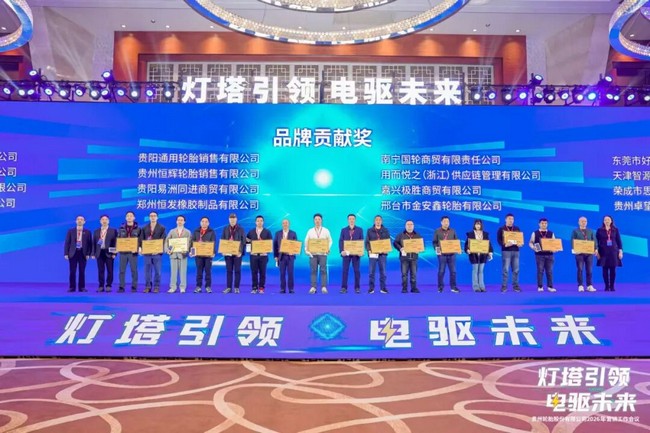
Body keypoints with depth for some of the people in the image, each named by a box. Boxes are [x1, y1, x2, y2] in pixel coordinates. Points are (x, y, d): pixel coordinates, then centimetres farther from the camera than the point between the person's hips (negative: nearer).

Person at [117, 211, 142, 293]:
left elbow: (140, 240, 3)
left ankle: (134, 287, 7)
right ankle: (121, 287, 6)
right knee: (122, 270, 2)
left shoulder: (137, 229, 5)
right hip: (123, 251, 2)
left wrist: (139, 248, -12)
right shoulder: (121, 228, 10)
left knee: (134, 270, 1)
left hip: (133, 252, -2)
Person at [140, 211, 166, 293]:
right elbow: (142, 239, 6)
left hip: (157, 252, -2)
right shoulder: (144, 228, 12)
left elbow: (163, 240, -3)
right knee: (147, 271, 5)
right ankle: (147, 286, 12)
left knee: (157, 271, 1)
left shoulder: (162, 228, 4)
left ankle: (156, 287, 8)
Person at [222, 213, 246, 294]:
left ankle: (236, 288, 7)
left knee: (237, 271, 2)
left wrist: (240, 251, -13)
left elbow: (243, 241, -3)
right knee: (229, 271, 5)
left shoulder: (241, 229, 1)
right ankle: (229, 287, 9)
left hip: (237, 253, -2)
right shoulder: (225, 229, 9)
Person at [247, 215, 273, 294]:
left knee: (262, 272, 0)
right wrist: (250, 242, -7)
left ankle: (261, 288, 8)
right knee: (254, 272, 1)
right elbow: (246, 240, 11)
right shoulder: (251, 232, 11)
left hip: (263, 255, -1)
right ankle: (254, 288, 8)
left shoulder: (267, 232, 6)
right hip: (253, 255, 1)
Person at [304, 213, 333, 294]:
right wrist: (306, 250, -3)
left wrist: (328, 248, -7)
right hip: (312, 253, 1)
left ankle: (324, 287, -2)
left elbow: (330, 240, 10)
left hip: (323, 253, -1)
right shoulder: (310, 231, 10)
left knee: (323, 270, -4)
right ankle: (313, 287, 1)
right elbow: (306, 241, 12)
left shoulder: (326, 231, 9)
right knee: (313, 271, -1)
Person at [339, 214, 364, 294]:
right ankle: (344, 287, 3)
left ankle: (357, 287, 7)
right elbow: (340, 241, 3)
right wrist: (341, 251, -12)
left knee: (357, 270, 1)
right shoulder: (343, 230, 9)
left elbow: (362, 241, 3)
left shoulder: (360, 230, 8)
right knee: (345, 270, -1)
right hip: (346, 253, 0)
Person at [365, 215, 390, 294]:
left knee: (383, 271, 1)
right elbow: (367, 242, 4)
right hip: (372, 253, -1)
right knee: (371, 272, -1)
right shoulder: (370, 230, 8)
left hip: (382, 253, 1)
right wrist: (369, 250, -12)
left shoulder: (385, 231, 11)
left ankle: (383, 288, 8)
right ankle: (371, 288, 5)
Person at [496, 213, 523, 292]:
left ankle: (515, 286, 11)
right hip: (506, 251, -4)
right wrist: (504, 244, -23)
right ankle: (504, 286, -2)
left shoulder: (517, 229, 16)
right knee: (505, 269, -6)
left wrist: (520, 244, -8)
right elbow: (498, 239, -5)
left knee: (516, 270, 4)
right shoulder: (501, 229, 3)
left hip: (515, 250, 4)